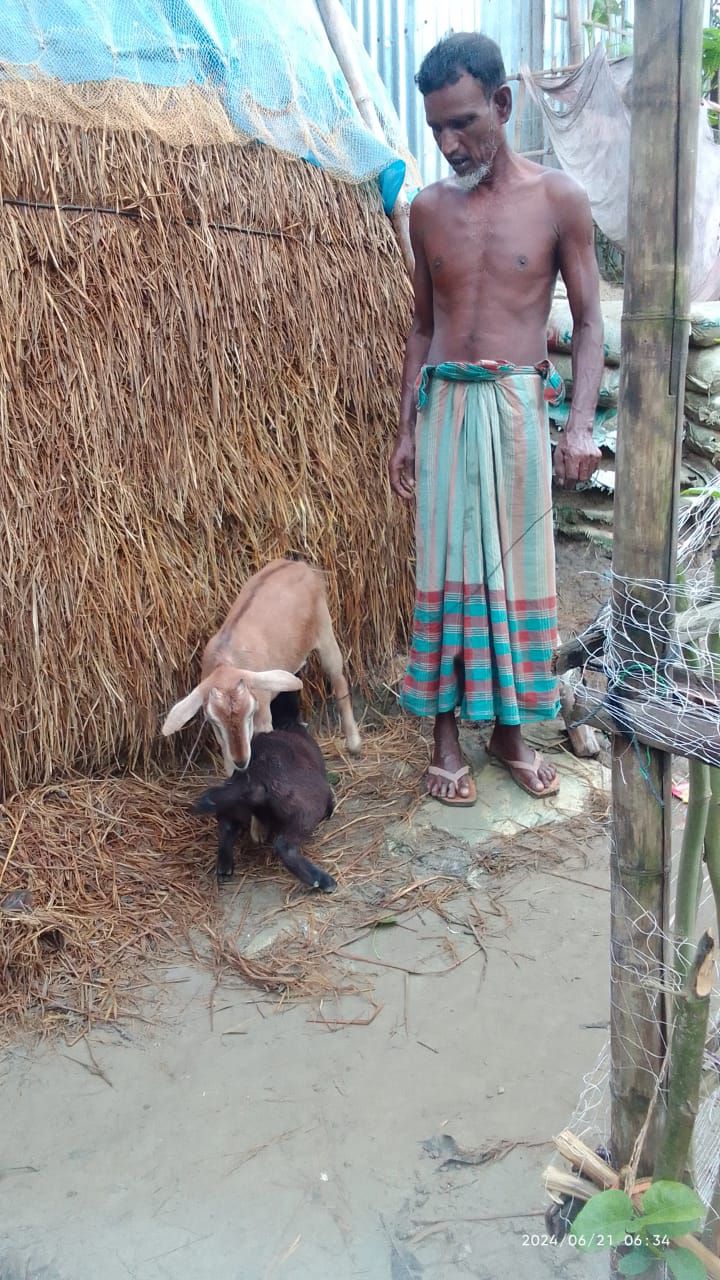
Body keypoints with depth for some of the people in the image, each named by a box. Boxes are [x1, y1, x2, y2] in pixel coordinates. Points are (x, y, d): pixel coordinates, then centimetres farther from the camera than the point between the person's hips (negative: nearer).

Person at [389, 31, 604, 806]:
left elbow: (588, 322, 1)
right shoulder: (428, 210, 8)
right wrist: (406, 429, 8)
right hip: (444, 406, 2)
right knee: (447, 570, 2)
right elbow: (423, 324, 13)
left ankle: (509, 728, 19)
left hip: (518, 407, -1)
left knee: (517, 569, 4)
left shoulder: (558, 200, 0)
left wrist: (581, 423, -13)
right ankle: (446, 735, 12)